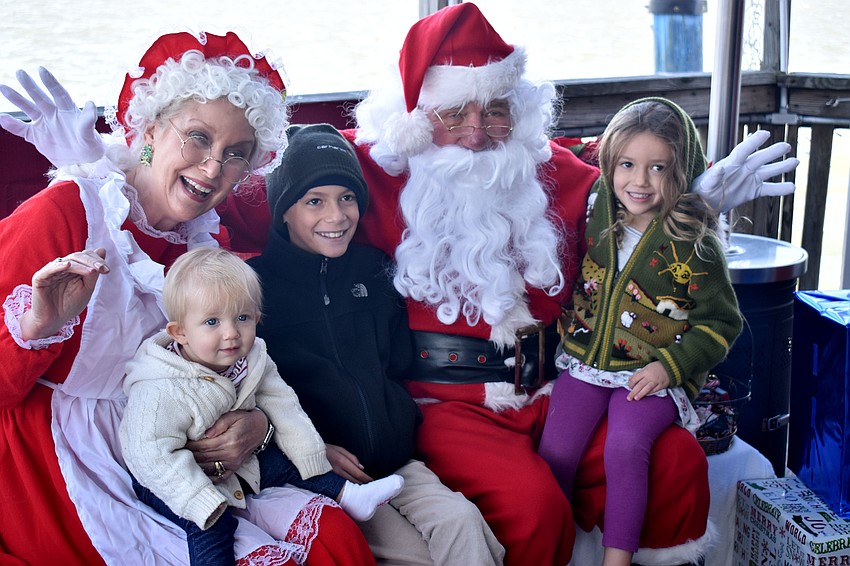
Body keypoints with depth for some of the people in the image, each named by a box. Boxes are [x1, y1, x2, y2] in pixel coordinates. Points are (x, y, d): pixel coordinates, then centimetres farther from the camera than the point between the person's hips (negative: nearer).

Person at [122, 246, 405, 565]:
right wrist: (203, 500, -34)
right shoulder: (161, 392, -32)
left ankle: (348, 494, 19)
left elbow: (281, 406, 0)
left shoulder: (253, 360, -11)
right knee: (211, 527, -26)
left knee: (289, 462, 5)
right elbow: (155, 456, -32)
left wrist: (309, 455, 0)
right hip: (174, 479, -6)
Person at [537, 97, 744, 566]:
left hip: (653, 374, -4)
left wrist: (670, 365, -13)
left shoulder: (692, 242, -9)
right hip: (585, 361, 4)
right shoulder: (596, 217, 3)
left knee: (625, 447, -27)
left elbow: (722, 321, -3)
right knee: (555, 451, -13)